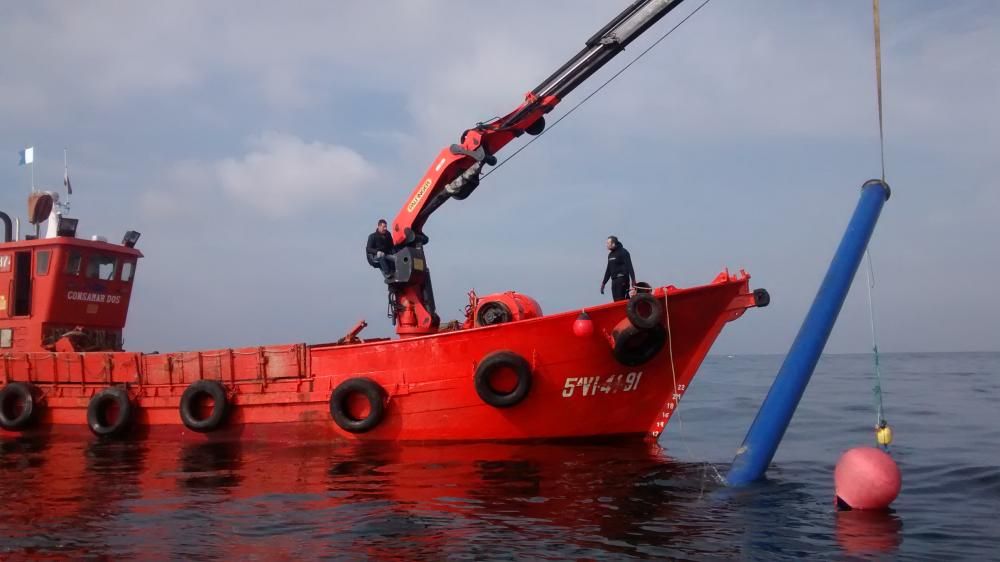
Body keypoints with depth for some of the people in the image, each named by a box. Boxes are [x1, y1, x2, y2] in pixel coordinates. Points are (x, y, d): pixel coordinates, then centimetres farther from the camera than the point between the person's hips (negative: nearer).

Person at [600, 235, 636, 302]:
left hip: (622, 280, -8)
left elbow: (629, 267, -15)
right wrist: (604, 283, 21)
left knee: (620, 300, -15)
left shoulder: (623, 252, -7)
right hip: (614, 281, 8)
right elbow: (608, 270, 23)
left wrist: (633, 280, -23)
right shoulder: (610, 255, 17)